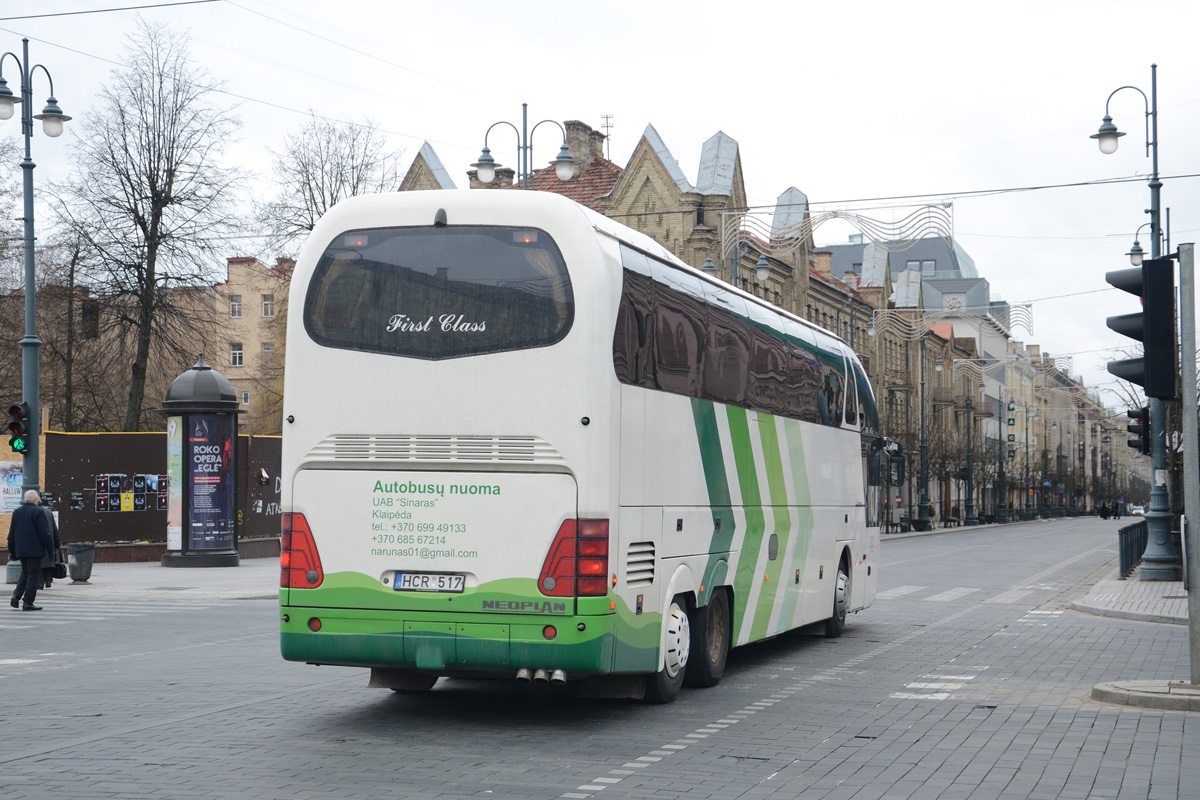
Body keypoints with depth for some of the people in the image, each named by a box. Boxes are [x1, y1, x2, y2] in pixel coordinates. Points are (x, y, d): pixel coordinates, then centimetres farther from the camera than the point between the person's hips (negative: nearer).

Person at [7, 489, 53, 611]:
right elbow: (44, 533, -13)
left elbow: (11, 534, 13)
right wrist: (50, 549, -6)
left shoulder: (16, 512, 9)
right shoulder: (37, 512, -11)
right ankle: (28, 603, -4)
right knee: (33, 575, -1)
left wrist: (12, 551, 19)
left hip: (20, 550, 7)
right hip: (35, 550, -7)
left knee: (25, 573, 19)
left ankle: (16, 596, 4)